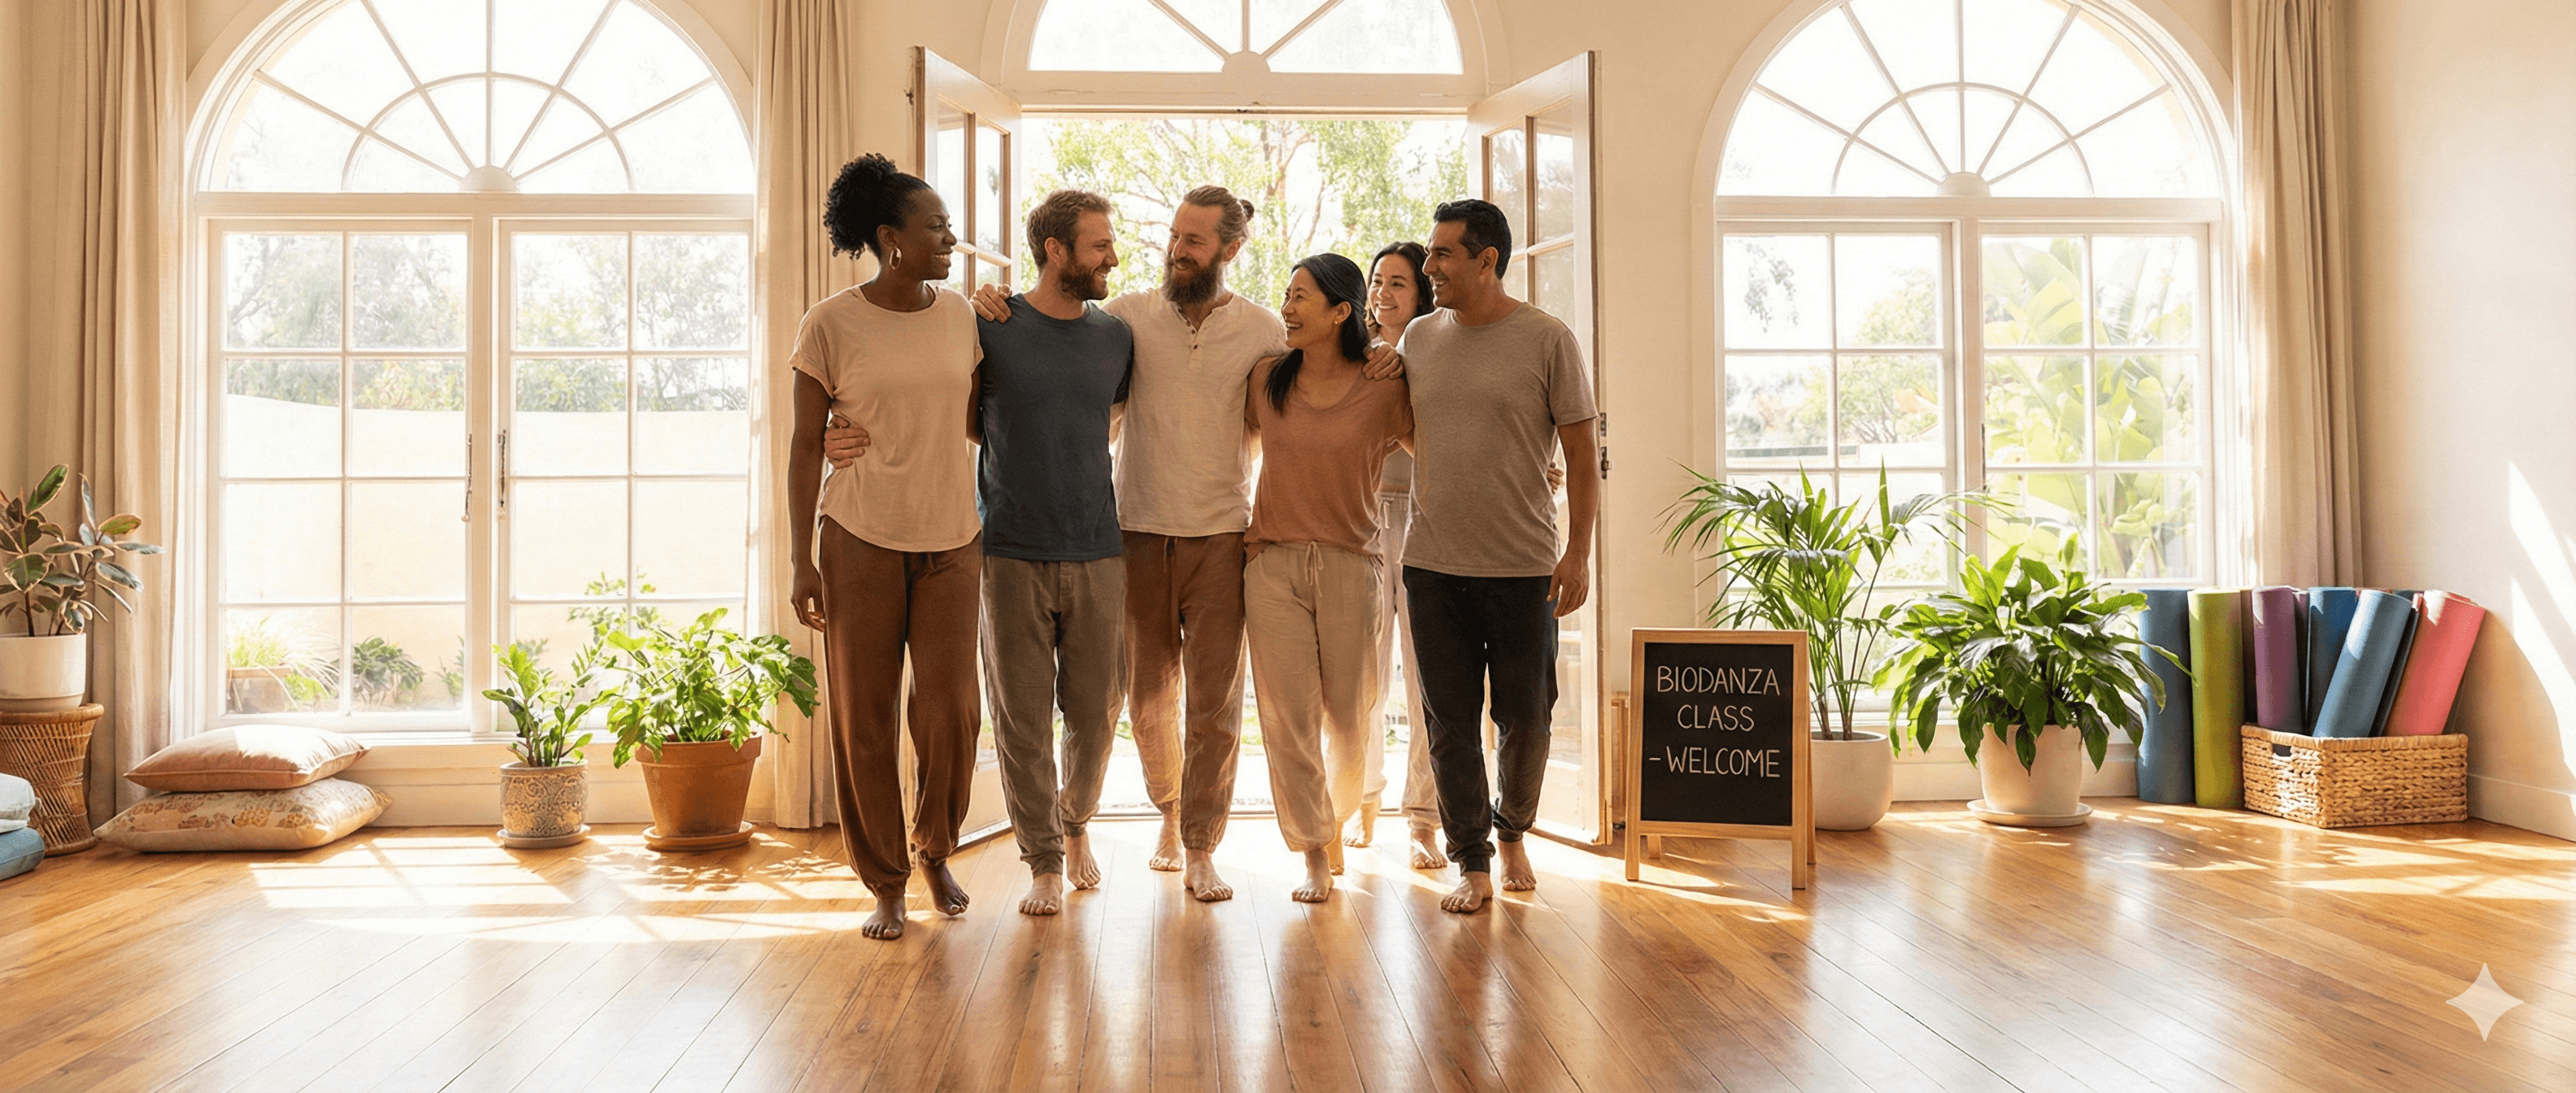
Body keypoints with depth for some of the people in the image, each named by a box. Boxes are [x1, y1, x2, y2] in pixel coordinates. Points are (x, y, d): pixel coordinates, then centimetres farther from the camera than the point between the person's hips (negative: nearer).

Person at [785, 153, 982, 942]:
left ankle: (936, 850, 24)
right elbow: (806, 445, -2)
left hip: (951, 542, 3)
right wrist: (802, 561, -6)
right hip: (861, 541, -2)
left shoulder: (961, 316, 5)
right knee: (865, 717, 3)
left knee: (950, 707, -3)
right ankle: (886, 882, 18)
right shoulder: (830, 326, -5)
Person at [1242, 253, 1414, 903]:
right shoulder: (1266, 381, 5)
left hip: (1351, 564, -1)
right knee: (1288, 713, -2)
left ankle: (1337, 813, 35)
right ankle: (1313, 855, 11)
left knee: (1351, 715, 5)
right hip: (1273, 563, 2)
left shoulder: (1383, 391, -3)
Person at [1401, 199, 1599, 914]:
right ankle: (1472, 862, 15)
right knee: (1450, 722, 4)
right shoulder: (1419, 338, 9)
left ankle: (1513, 834, 32)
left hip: (1522, 567, -3)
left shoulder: (1546, 340, -4)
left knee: (1525, 718, 7)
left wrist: (1579, 550, -8)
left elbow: (1582, 454, -3)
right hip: (1432, 563, 3)